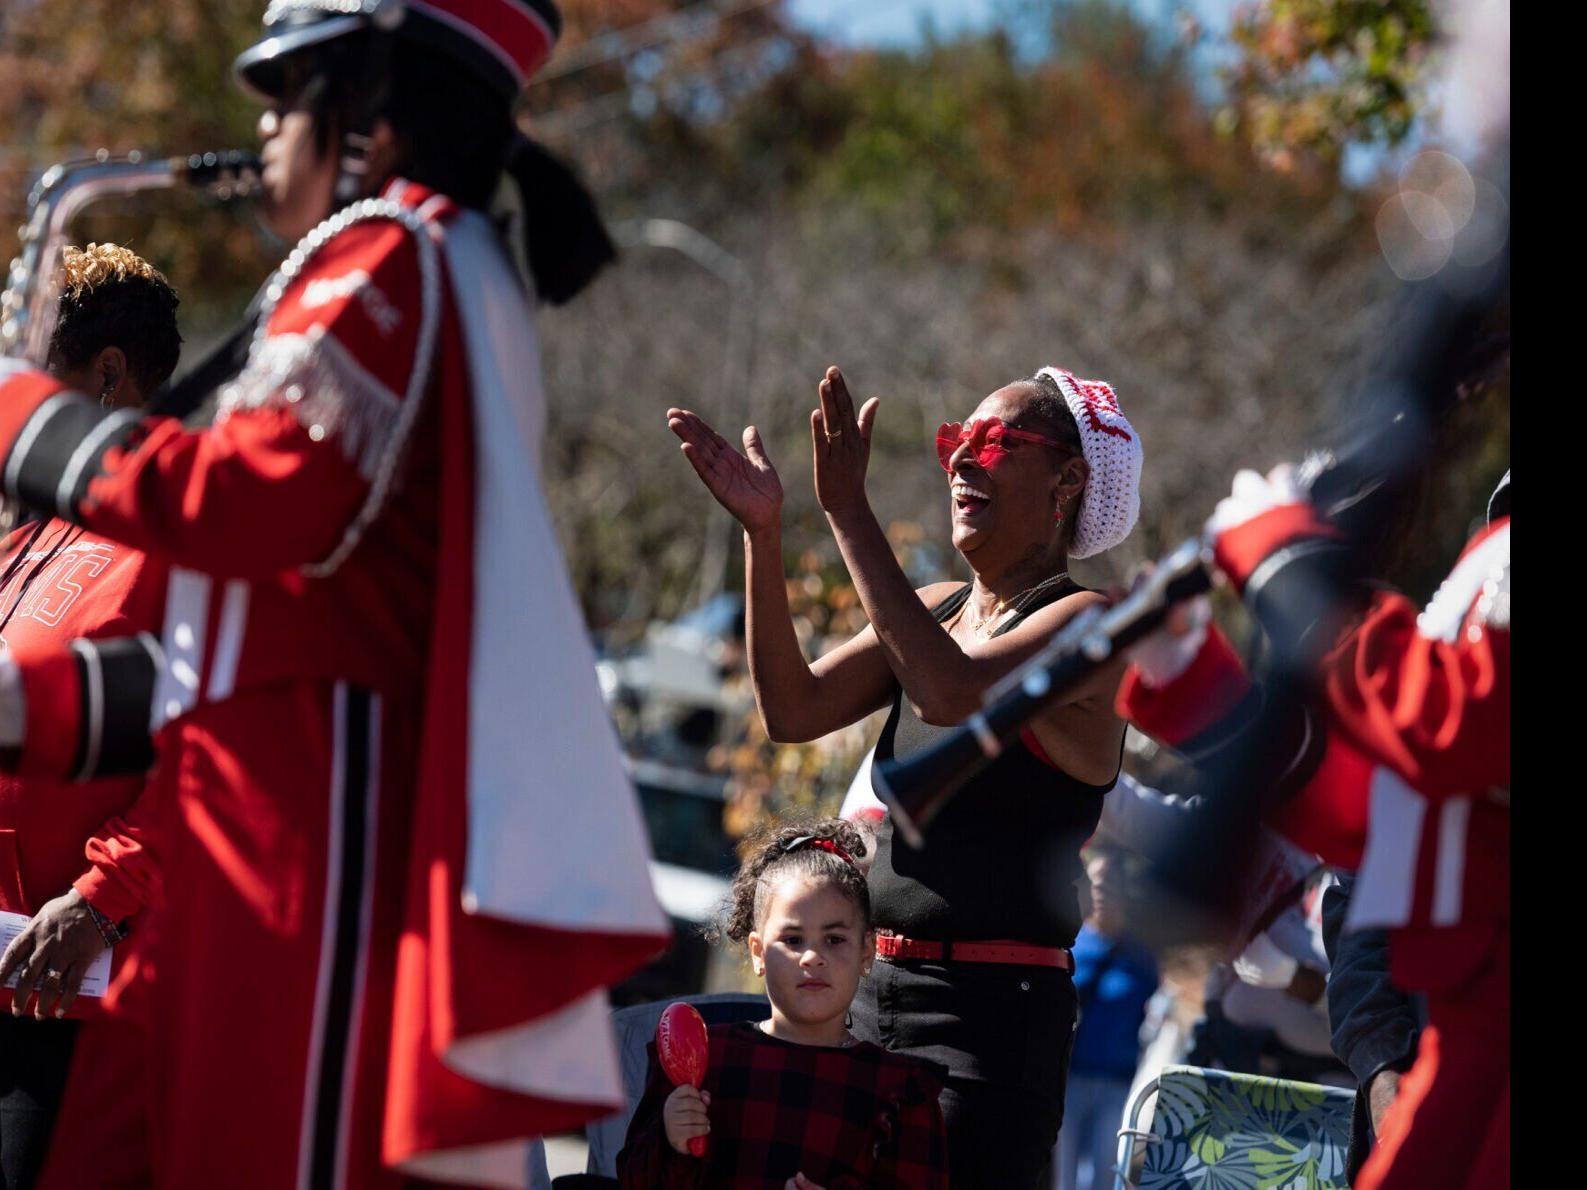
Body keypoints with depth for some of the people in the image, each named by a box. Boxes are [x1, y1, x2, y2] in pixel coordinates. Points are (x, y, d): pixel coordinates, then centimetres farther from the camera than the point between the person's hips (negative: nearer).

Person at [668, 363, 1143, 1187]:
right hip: (879, 996, 7)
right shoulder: (935, 610, 16)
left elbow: (952, 693, -25)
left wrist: (848, 511, -25)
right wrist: (762, 532, -5)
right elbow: (792, 708, 5)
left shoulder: (1087, 625, -7)